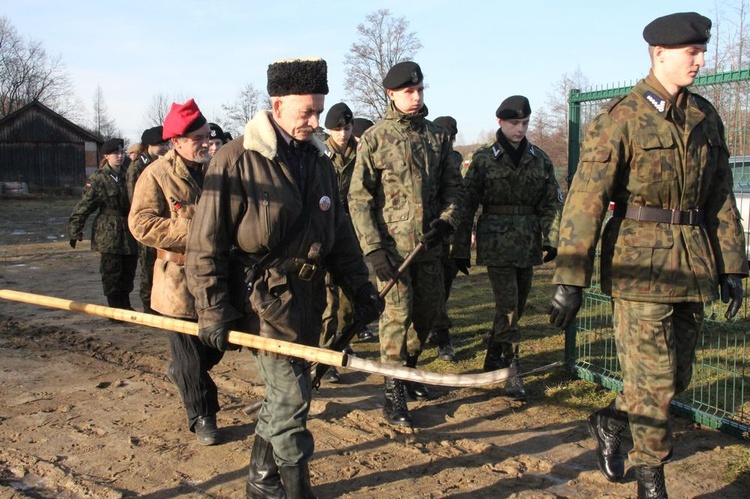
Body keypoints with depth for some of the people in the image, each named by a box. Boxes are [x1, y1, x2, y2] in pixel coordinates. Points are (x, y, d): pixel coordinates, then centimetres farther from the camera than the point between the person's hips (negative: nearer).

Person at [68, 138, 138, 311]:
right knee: (111, 272, 0)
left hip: (129, 232, 5)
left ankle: (125, 306, 26)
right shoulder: (98, 179, -7)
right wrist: (75, 230, -9)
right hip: (108, 233, -5)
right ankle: (115, 308, 12)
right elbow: (84, 206, -7)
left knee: (129, 270, 11)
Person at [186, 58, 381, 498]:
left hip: (309, 296, 7)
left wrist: (359, 285, 9)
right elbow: (207, 242, -10)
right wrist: (213, 311, -11)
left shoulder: (319, 160, 9)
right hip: (264, 297, -7)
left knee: (284, 392, 17)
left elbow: (340, 231, 16)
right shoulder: (237, 160, -12)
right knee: (291, 398, -6)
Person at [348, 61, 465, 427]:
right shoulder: (375, 139, -4)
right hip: (392, 245, -5)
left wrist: (447, 220, -6)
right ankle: (393, 392, 9)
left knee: (427, 311, 14)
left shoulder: (437, 137, 9)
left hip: (429, 245, 5)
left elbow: (454, 187, 14)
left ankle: (409, 369, 36)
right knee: (398, 314, -4)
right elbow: (359, 198, -7)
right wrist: (373, 248, -14)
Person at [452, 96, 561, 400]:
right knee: (507, 308, -10)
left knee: (516, 307, 11)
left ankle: (493, 360, 29)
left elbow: (551, 202, 9)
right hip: (496, 241, -4)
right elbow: (467, 205, -2)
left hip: (529, 243, 4)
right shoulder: (484, 159, -2)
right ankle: (512, 372, -4)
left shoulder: (539, 159, 8)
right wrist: (460, 249, -3)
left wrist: (551, 239, -4)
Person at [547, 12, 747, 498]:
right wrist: (569, 279, -17)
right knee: (653, 380, -2)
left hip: (693, 264, 6)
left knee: (678, 376, 13)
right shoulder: (620, 118, -8)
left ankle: (610, 422, 38)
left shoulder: (706, 117, 11)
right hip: (641, 262, -6)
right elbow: (586, 199, -13)